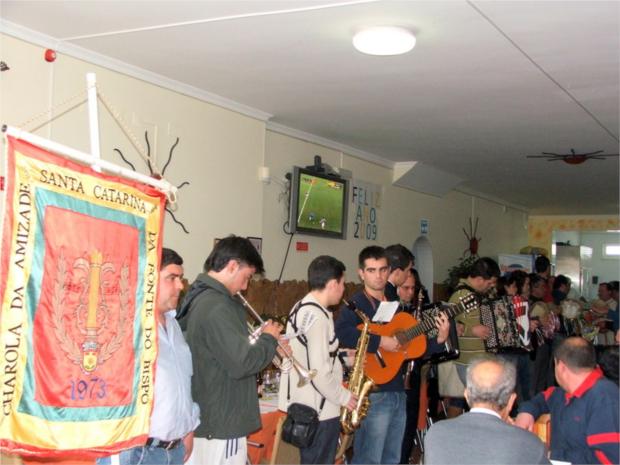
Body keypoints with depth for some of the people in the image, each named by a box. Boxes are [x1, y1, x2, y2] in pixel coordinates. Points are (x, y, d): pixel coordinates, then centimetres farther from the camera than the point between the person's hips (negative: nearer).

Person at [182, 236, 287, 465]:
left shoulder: (200, 297, 10)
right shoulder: (217, 307, -23)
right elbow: (242, 363, -26)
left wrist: (264, 343, 6)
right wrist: (269, 339, -10)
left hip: (203, 415, 10)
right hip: (222, 422, -10)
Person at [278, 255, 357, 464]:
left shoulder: (301, 308, 9)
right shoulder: (318, 316, -22)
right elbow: (319, 372, -25)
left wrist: (343, 359, 12)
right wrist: (344, 397, -12)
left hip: (304, 404, 10)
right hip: (319, 409, -10)